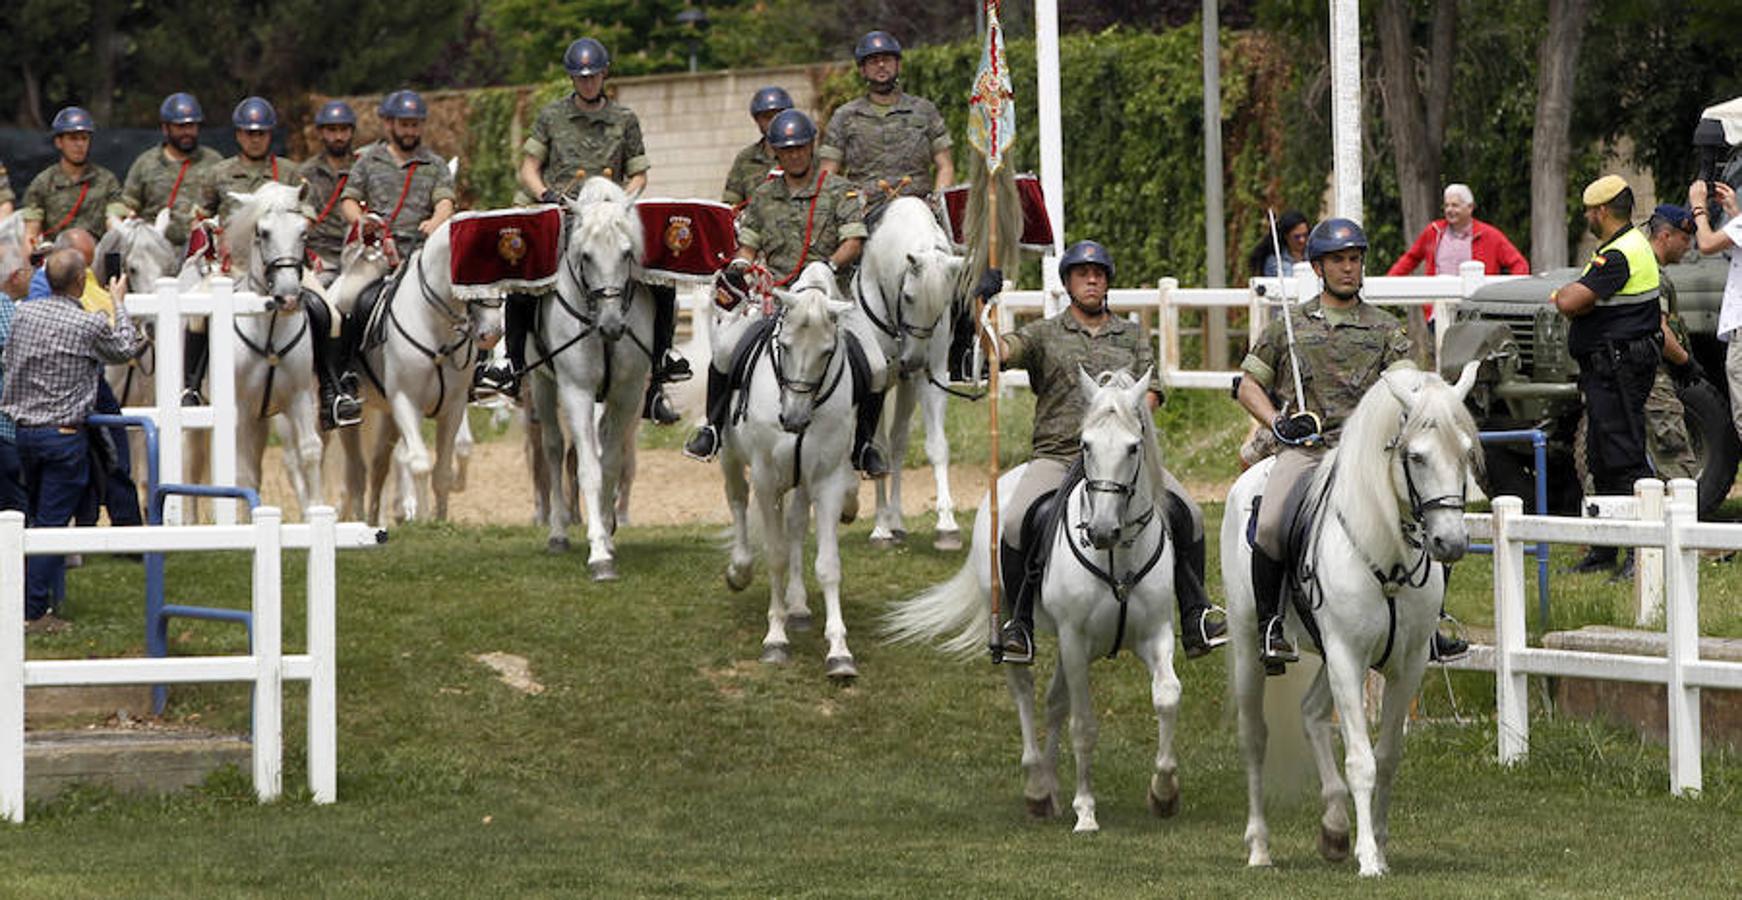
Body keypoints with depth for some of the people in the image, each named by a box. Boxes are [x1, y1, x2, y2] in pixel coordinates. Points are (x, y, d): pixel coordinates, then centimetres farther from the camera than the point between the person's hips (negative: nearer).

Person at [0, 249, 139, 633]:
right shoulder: (92, 325, -14)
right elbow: (125, 350, 5)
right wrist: (119, 304, 18)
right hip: (64, 434, -5)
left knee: (35, 518, 19)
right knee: (51, 524, -1)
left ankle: (32, 601, 24)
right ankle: (35, 613, -1)